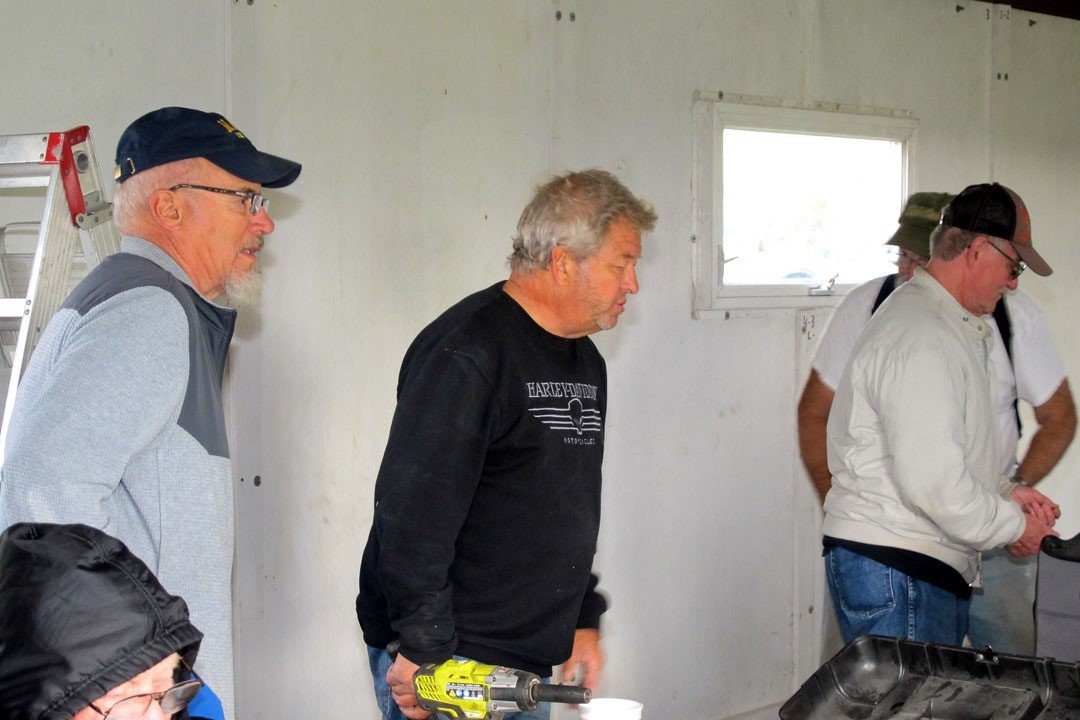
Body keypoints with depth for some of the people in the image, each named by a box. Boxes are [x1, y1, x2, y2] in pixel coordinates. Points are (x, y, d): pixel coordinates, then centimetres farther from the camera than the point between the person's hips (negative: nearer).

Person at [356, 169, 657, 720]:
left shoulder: (586, 363, 13)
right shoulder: (466, 350, -18)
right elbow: (412, 510, -23)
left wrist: (584, 618, 20)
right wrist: (422, 648, -21)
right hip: (443, 657, -8)